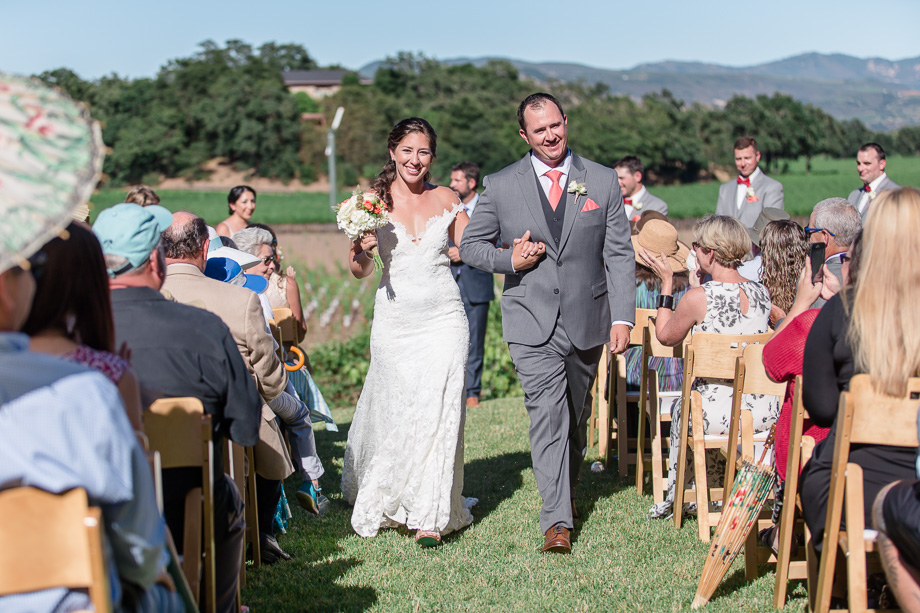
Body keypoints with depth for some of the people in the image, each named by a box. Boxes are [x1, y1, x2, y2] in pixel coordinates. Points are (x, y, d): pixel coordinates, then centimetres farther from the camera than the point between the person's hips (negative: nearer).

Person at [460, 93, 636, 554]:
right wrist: (509, 261, -12)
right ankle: (557, 521, -14)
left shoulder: (603, 182, 2)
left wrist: (623, 318, -5)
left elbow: (620, 255, 2)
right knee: (547, 416, -13)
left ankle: (567, 486, 41)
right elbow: (471, 245, 8)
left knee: (577, 415, 17)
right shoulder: (501, 186, 0)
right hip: (532, 323, -2)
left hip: (587, 320, 2)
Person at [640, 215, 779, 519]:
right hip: (766, 410, 5)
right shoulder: (761, 292, 2)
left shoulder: (699, 297, -14)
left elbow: (666, 336, 4)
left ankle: (676, 498, 42)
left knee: (681, 410, 28)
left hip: (718, 413, -5)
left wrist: (666, 282, 10)